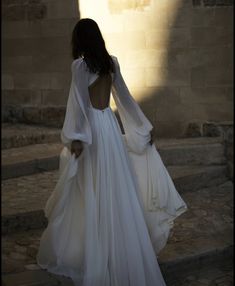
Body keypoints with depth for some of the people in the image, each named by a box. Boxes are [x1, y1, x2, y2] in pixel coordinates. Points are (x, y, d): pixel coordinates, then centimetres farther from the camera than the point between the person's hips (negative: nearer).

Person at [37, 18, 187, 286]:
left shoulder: (80, 64, -11)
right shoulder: (111, 62, 7)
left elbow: (79, 103, -19)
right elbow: (124, 97, 13)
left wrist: (75, 138, -23)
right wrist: (144, 127, 19)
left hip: (92, 128, -6)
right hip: (110, 125, 6)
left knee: (91, 192, 1)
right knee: (115, 187, 13)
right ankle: (118, 253, 24)